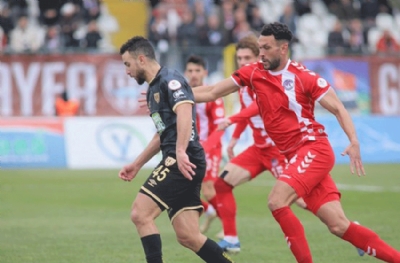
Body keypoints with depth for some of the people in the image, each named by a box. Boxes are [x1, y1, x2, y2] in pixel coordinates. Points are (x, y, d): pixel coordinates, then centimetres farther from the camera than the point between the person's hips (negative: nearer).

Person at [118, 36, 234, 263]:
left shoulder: (169, 80, -6)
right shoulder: (153, 89, 24)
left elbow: (185, 111, -23)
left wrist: (181, 152, -34)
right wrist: (137, 164, 35)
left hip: (184, 163, -10)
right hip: (175, 162, 10)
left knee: (141, 214, -12)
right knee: (188, 237, 4)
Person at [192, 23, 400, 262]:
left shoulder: (304, 77, -8)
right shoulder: (253, 73, 6)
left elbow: (338, 109, -5)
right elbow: (212, 92, 10)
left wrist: (354, 142, -19)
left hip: (314, 149, -5)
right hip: (295, 156, 5)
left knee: (277, 201, -23)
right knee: (339, 226, -1)